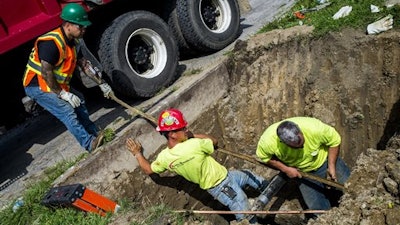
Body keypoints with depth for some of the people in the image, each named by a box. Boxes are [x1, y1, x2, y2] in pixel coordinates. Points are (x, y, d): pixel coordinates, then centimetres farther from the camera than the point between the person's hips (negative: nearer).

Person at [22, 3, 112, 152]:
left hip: (56, 84, 10)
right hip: (36, 86, -10)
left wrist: (101, 84, 5)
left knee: (78, 99, 14)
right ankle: (89, 144, -17)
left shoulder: (73, 41, 2)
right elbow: (46, 73, -28)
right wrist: (62, 94, -22)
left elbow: (84, 64, 9)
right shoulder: (51, 42, -28)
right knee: (67, 111, -19)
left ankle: (94, 134, 20)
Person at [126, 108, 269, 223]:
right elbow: (214, 141, -11)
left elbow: (149, 170, 6)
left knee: (248, 175, 30)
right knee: (248, 219, 12)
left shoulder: (164, 157, -14)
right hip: (223, 187, -7)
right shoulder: (195, 145, -33)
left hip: (213, 186, 7)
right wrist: (193, 135, -3)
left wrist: (137, 153, 15)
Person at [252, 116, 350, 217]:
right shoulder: (268, 140, -35)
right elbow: (263, 157, -14)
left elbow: (335, 140, -19)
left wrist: (331, 166, -19)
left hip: (324, 159, 0)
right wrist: (285, 169, -22)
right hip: (301, 171, 0)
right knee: (319, 209, 1)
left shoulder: (314, 128, -38)